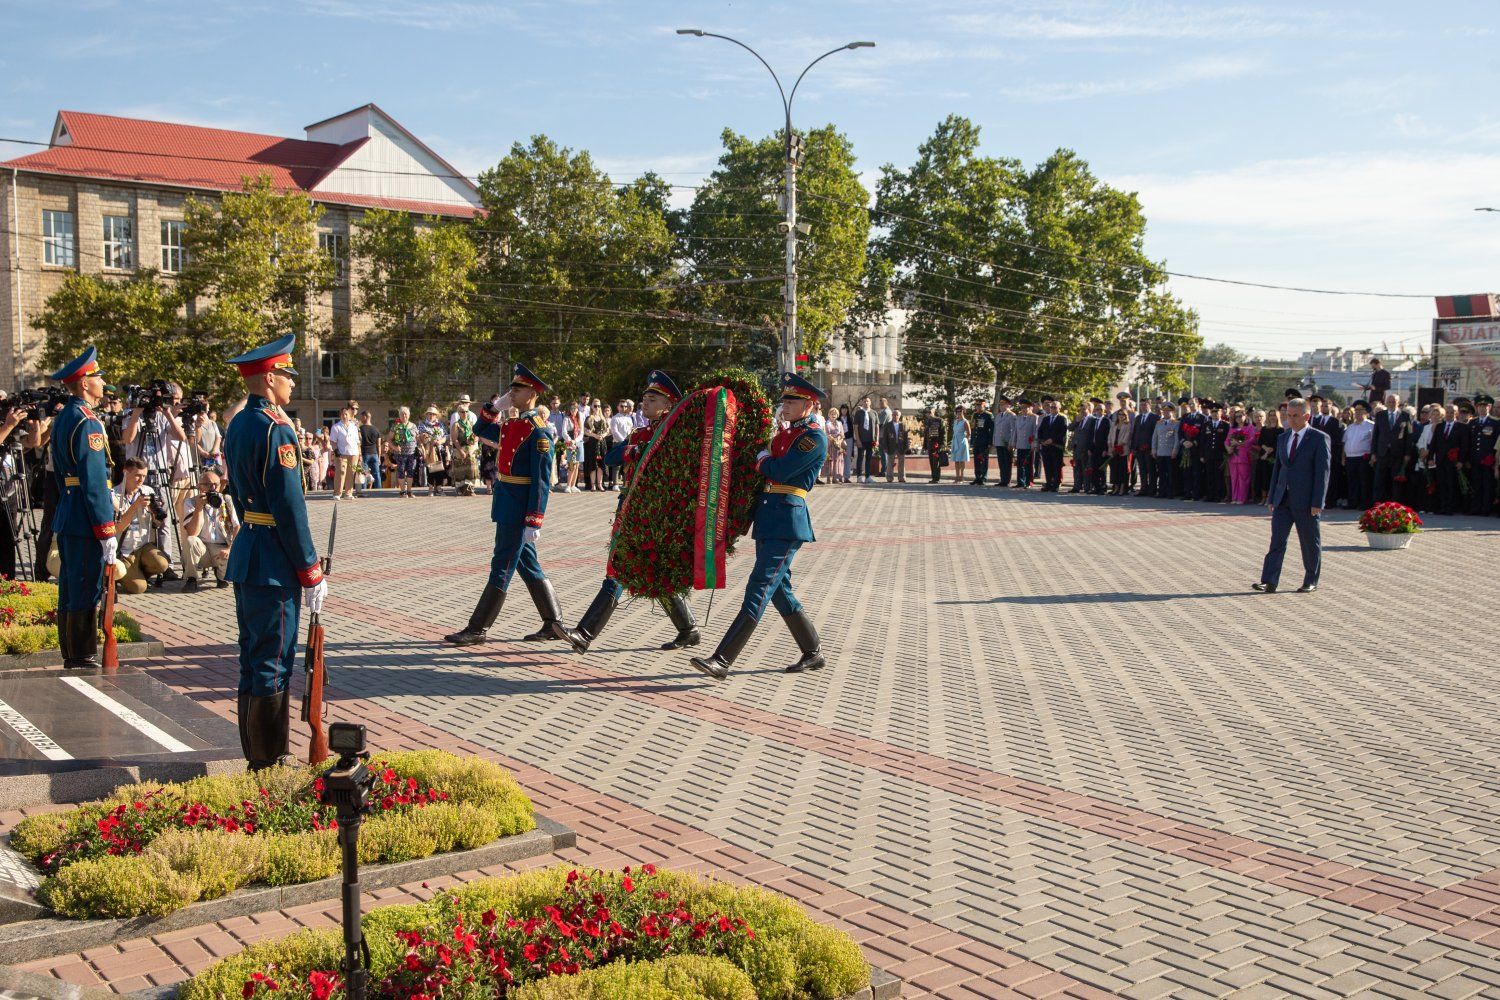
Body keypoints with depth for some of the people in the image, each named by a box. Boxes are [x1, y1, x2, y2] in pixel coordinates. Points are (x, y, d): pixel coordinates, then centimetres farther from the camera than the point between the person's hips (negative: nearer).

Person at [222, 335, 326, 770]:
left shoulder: (237, 425, 12)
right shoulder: (276, 429, -18)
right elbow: (290, 509, -20)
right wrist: (311, 572, -15)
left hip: (245, 554, 10)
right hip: (273, 565, -10)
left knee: (252, 660, 16)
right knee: (273, 666, -2)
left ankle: (255, 752, 27)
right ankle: (269, 762, 6)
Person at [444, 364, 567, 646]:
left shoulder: (539, 430, -15)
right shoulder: (511, 425, 12)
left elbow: (542, 480, -19)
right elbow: (480, 430, 28)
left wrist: (534, 522, -22)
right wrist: (496, 407, 11)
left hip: (518, 511, -10)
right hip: (507, 506, 10)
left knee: (502, 567, -2)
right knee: (528, 566, 13)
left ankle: (478, 629, 4)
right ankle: (554, 624, 20)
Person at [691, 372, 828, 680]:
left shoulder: (815, 438, -9)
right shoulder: (784, 433, 19)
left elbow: (778, 471, -16)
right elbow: (769, 467, 22)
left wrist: (761, 460, 2)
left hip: (787, 520, -10)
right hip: (767, 519, 10)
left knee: (759, 588, -12)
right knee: (779, 590, 13)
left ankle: (722, 660, -17)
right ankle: (813, 653, 25)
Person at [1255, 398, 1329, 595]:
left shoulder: (1319, 438, -5)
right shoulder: (1283, 438, 13)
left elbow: (1323, 472, -9)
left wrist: (1317, 502, -15)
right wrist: (1271, 497, 11)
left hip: (1306, 501, -5)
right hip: (1283, 499, 5)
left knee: (1310, 543, 7)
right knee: (1277, 540, -3)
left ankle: (1311, 582, 19)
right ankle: (1269, 582, -7)